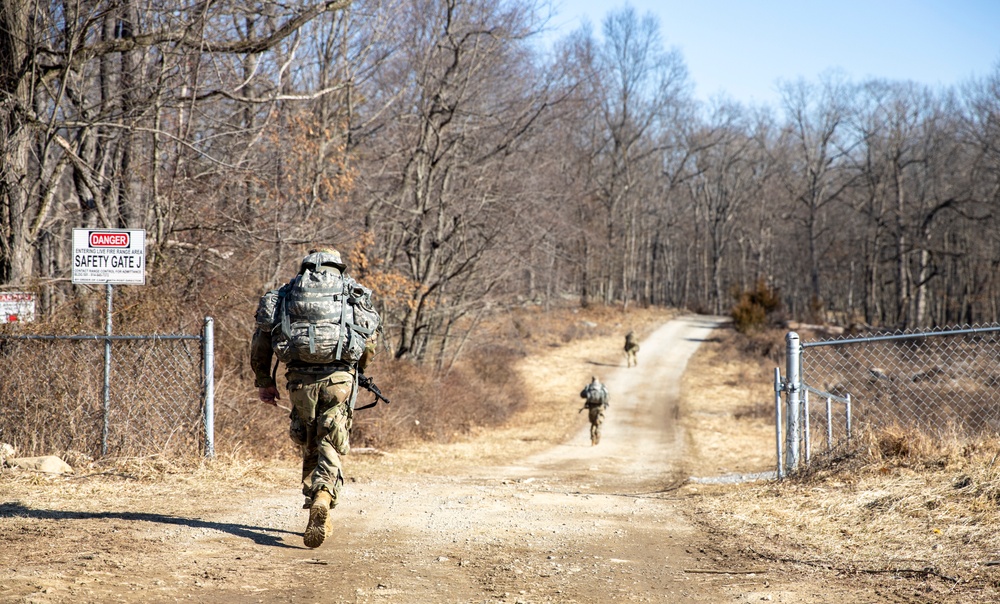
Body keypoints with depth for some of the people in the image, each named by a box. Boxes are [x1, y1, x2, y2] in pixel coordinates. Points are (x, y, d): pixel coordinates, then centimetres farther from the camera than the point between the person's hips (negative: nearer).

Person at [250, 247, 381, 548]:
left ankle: (318, 515, 14)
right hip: (339, 375, -1)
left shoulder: (286, 292, 17)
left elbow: (261, 339, 11)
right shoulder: (354, 292, 15)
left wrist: (264, 382, 17)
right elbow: (370, 341, 9)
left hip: (300, 378, 1)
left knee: (309, 447, 16)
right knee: (331, 446, -1)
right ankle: (323, 498, -26)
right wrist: (357, 371, 26)